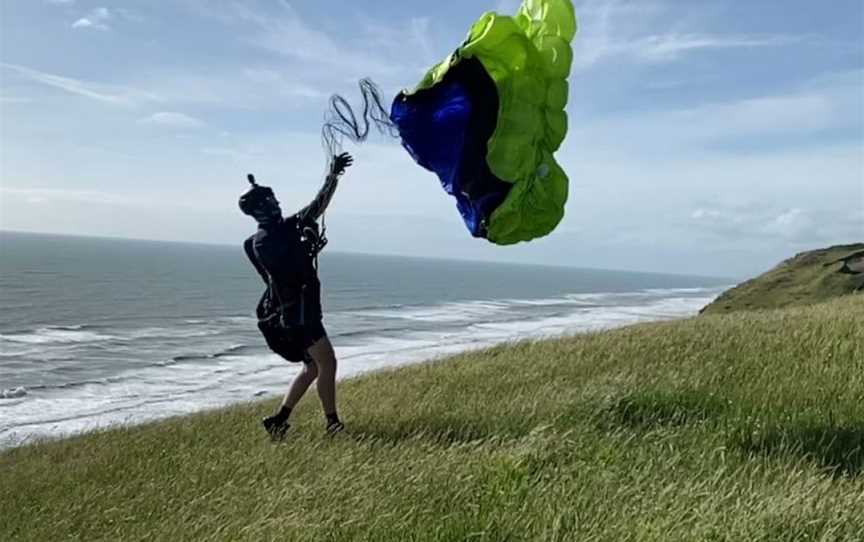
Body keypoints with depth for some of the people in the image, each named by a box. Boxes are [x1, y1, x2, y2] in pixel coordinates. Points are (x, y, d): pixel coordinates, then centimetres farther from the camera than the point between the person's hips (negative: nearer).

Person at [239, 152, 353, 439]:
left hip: (303, 307, 9)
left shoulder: (286, 228, 12)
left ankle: (278, 420, 14)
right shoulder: (262, 241, -10)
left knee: (313, 366, 14)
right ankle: (333, 423, 3)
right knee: (327, 362, -6)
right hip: (295, 310, -9)